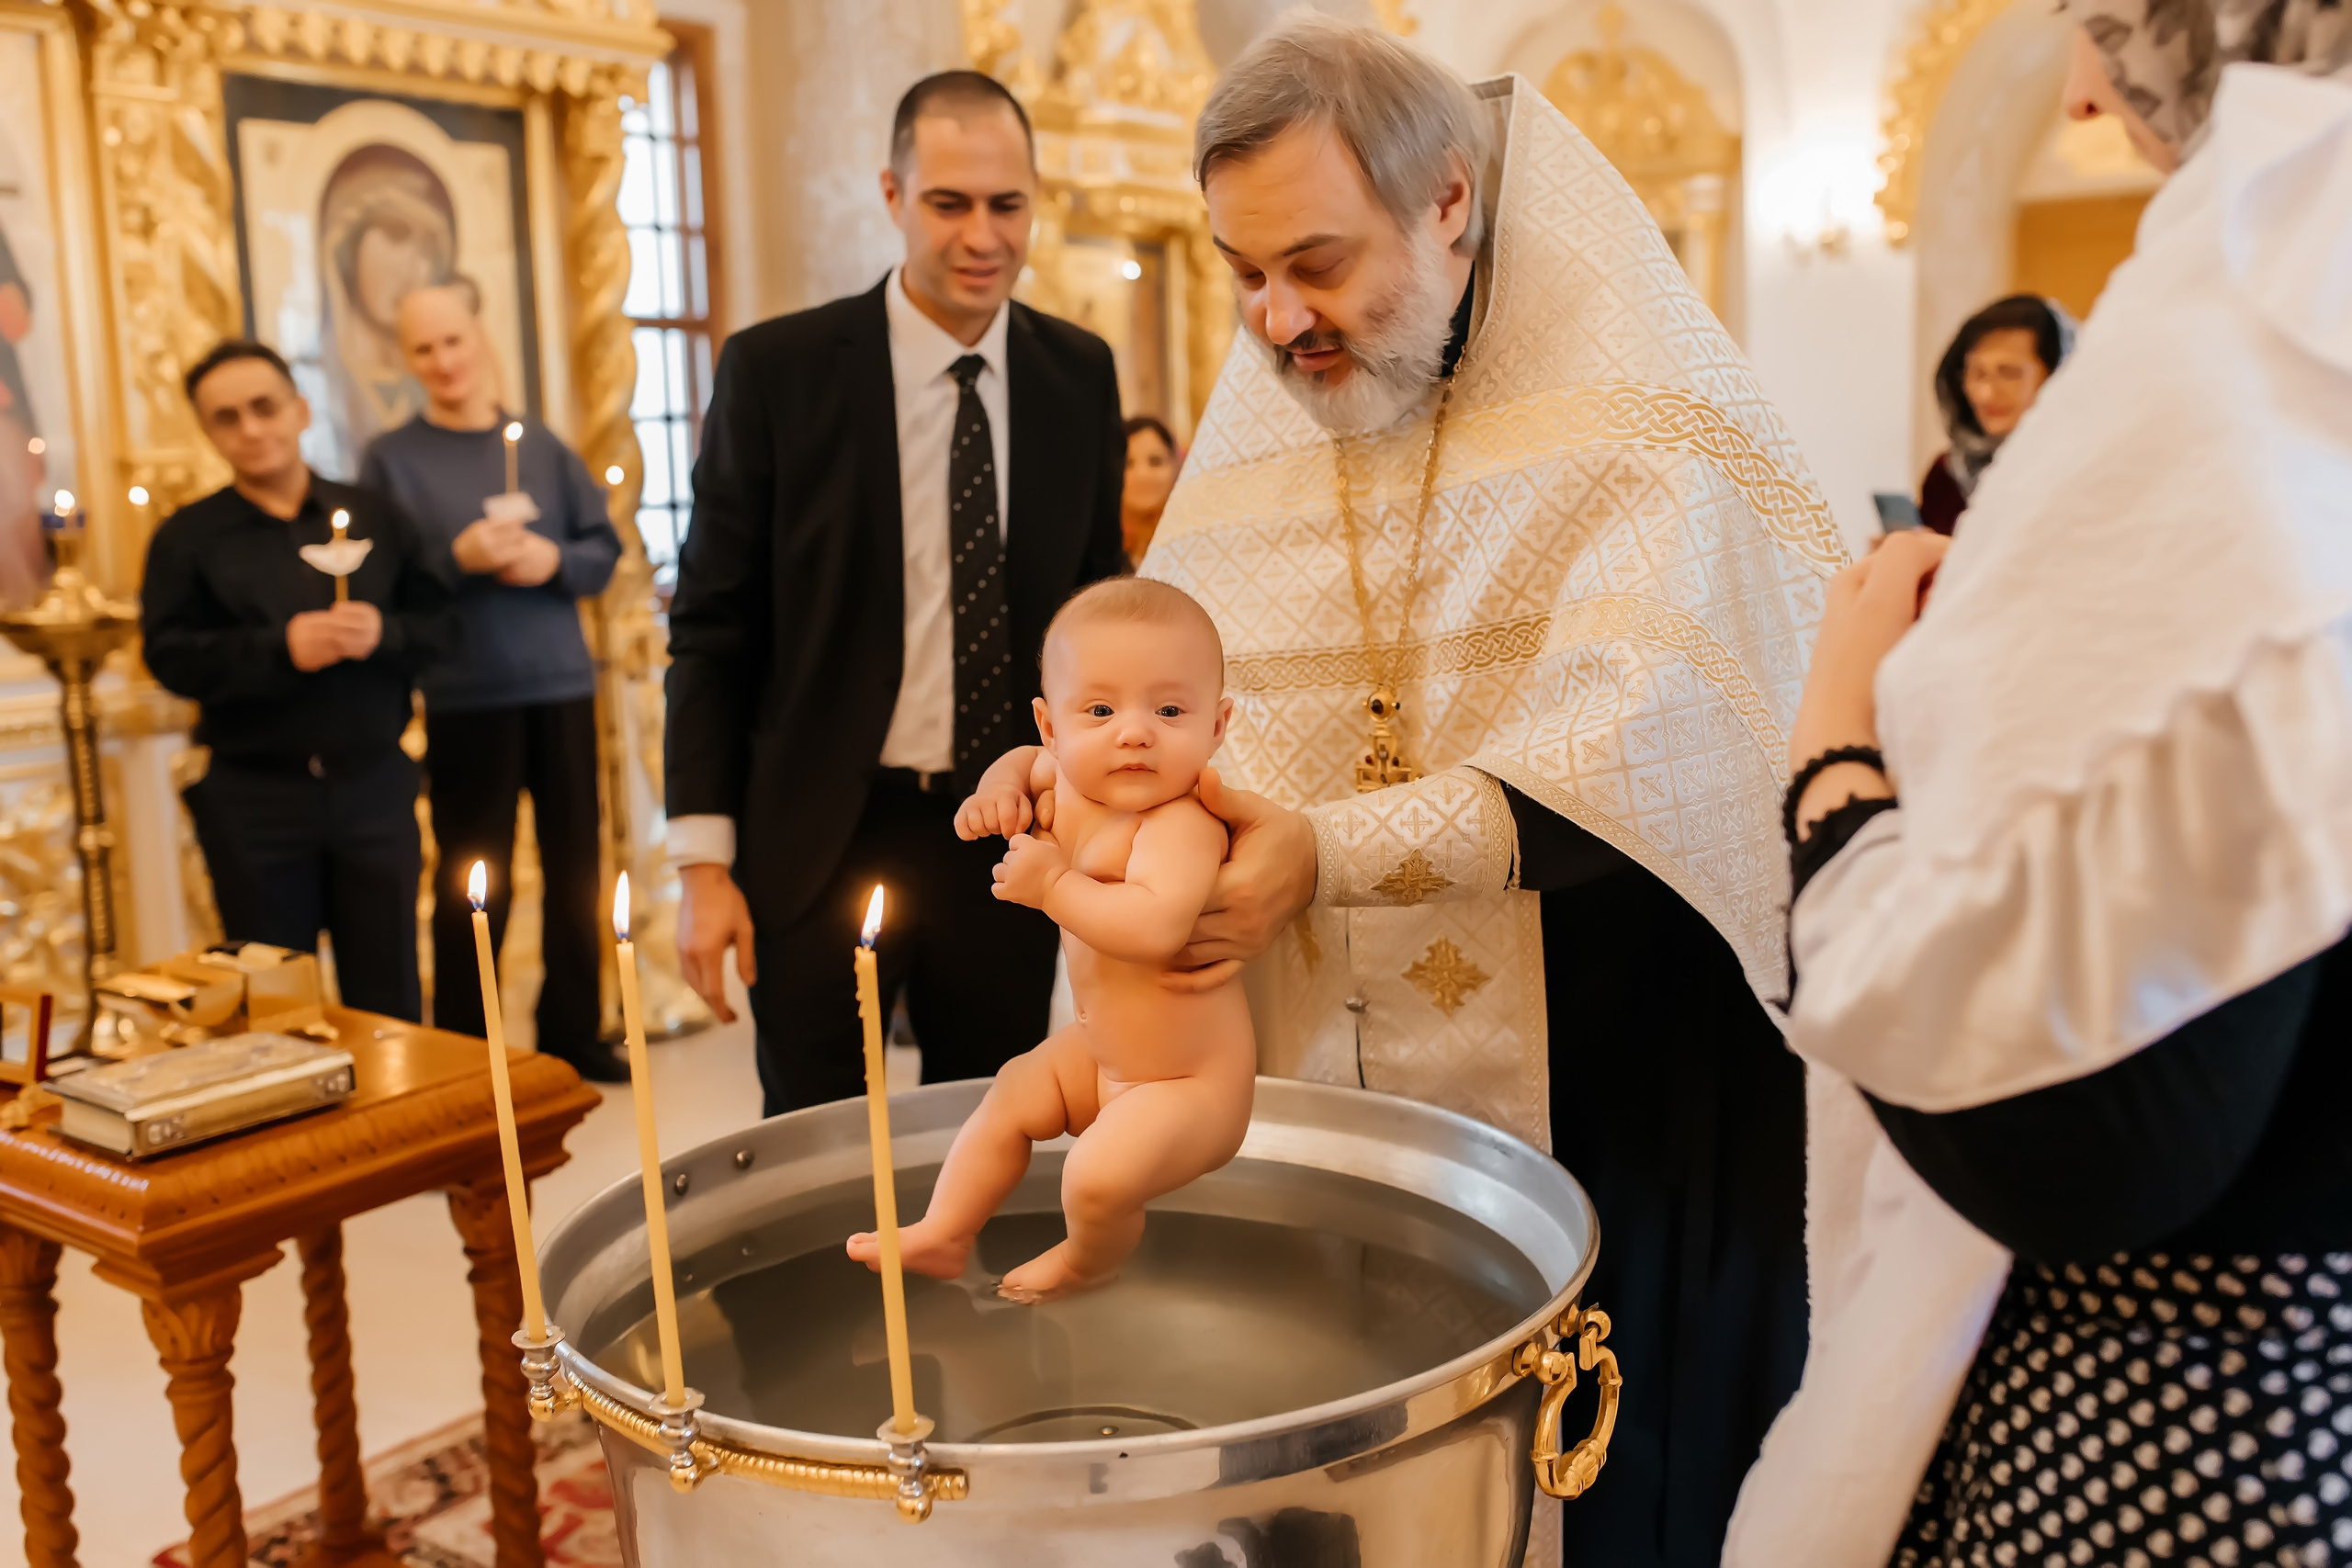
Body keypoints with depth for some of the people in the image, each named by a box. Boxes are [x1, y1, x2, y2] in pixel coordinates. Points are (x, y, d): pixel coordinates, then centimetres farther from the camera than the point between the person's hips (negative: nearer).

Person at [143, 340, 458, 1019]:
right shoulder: (187, 537, 3)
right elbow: (171, 657, -8)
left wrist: (384, 634, -17)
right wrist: (279, 650, -21)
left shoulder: (374, 517, 8)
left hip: (374, 786, 1)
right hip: (253, 801, -1)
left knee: (388, 998, 7)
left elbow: (441, 628, 3)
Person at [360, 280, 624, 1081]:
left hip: (562, 686, 3)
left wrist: (554, 560, -13)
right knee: (473, 882, 2)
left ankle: (574, 1034, 23)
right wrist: (458, 556, -19)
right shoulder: (392, 456, 1)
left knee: (572, 867, 9)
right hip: (465, 698, -3)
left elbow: (603, 549, 7)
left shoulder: (542, 444, 10)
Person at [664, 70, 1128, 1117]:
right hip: (821, 838, -2)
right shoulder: (775, 370, -7)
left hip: (1009, 836, 3)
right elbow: (711, 627, -4)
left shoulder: (1080, 375, 3)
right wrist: (704, 861, -7)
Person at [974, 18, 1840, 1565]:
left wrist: (1338, 851, -29)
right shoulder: (1253, 446, 7)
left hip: (1603, 1087, -3)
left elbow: (1635, 742, -21)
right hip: (1339, 1089, 4)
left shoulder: (1632, 411, -9)